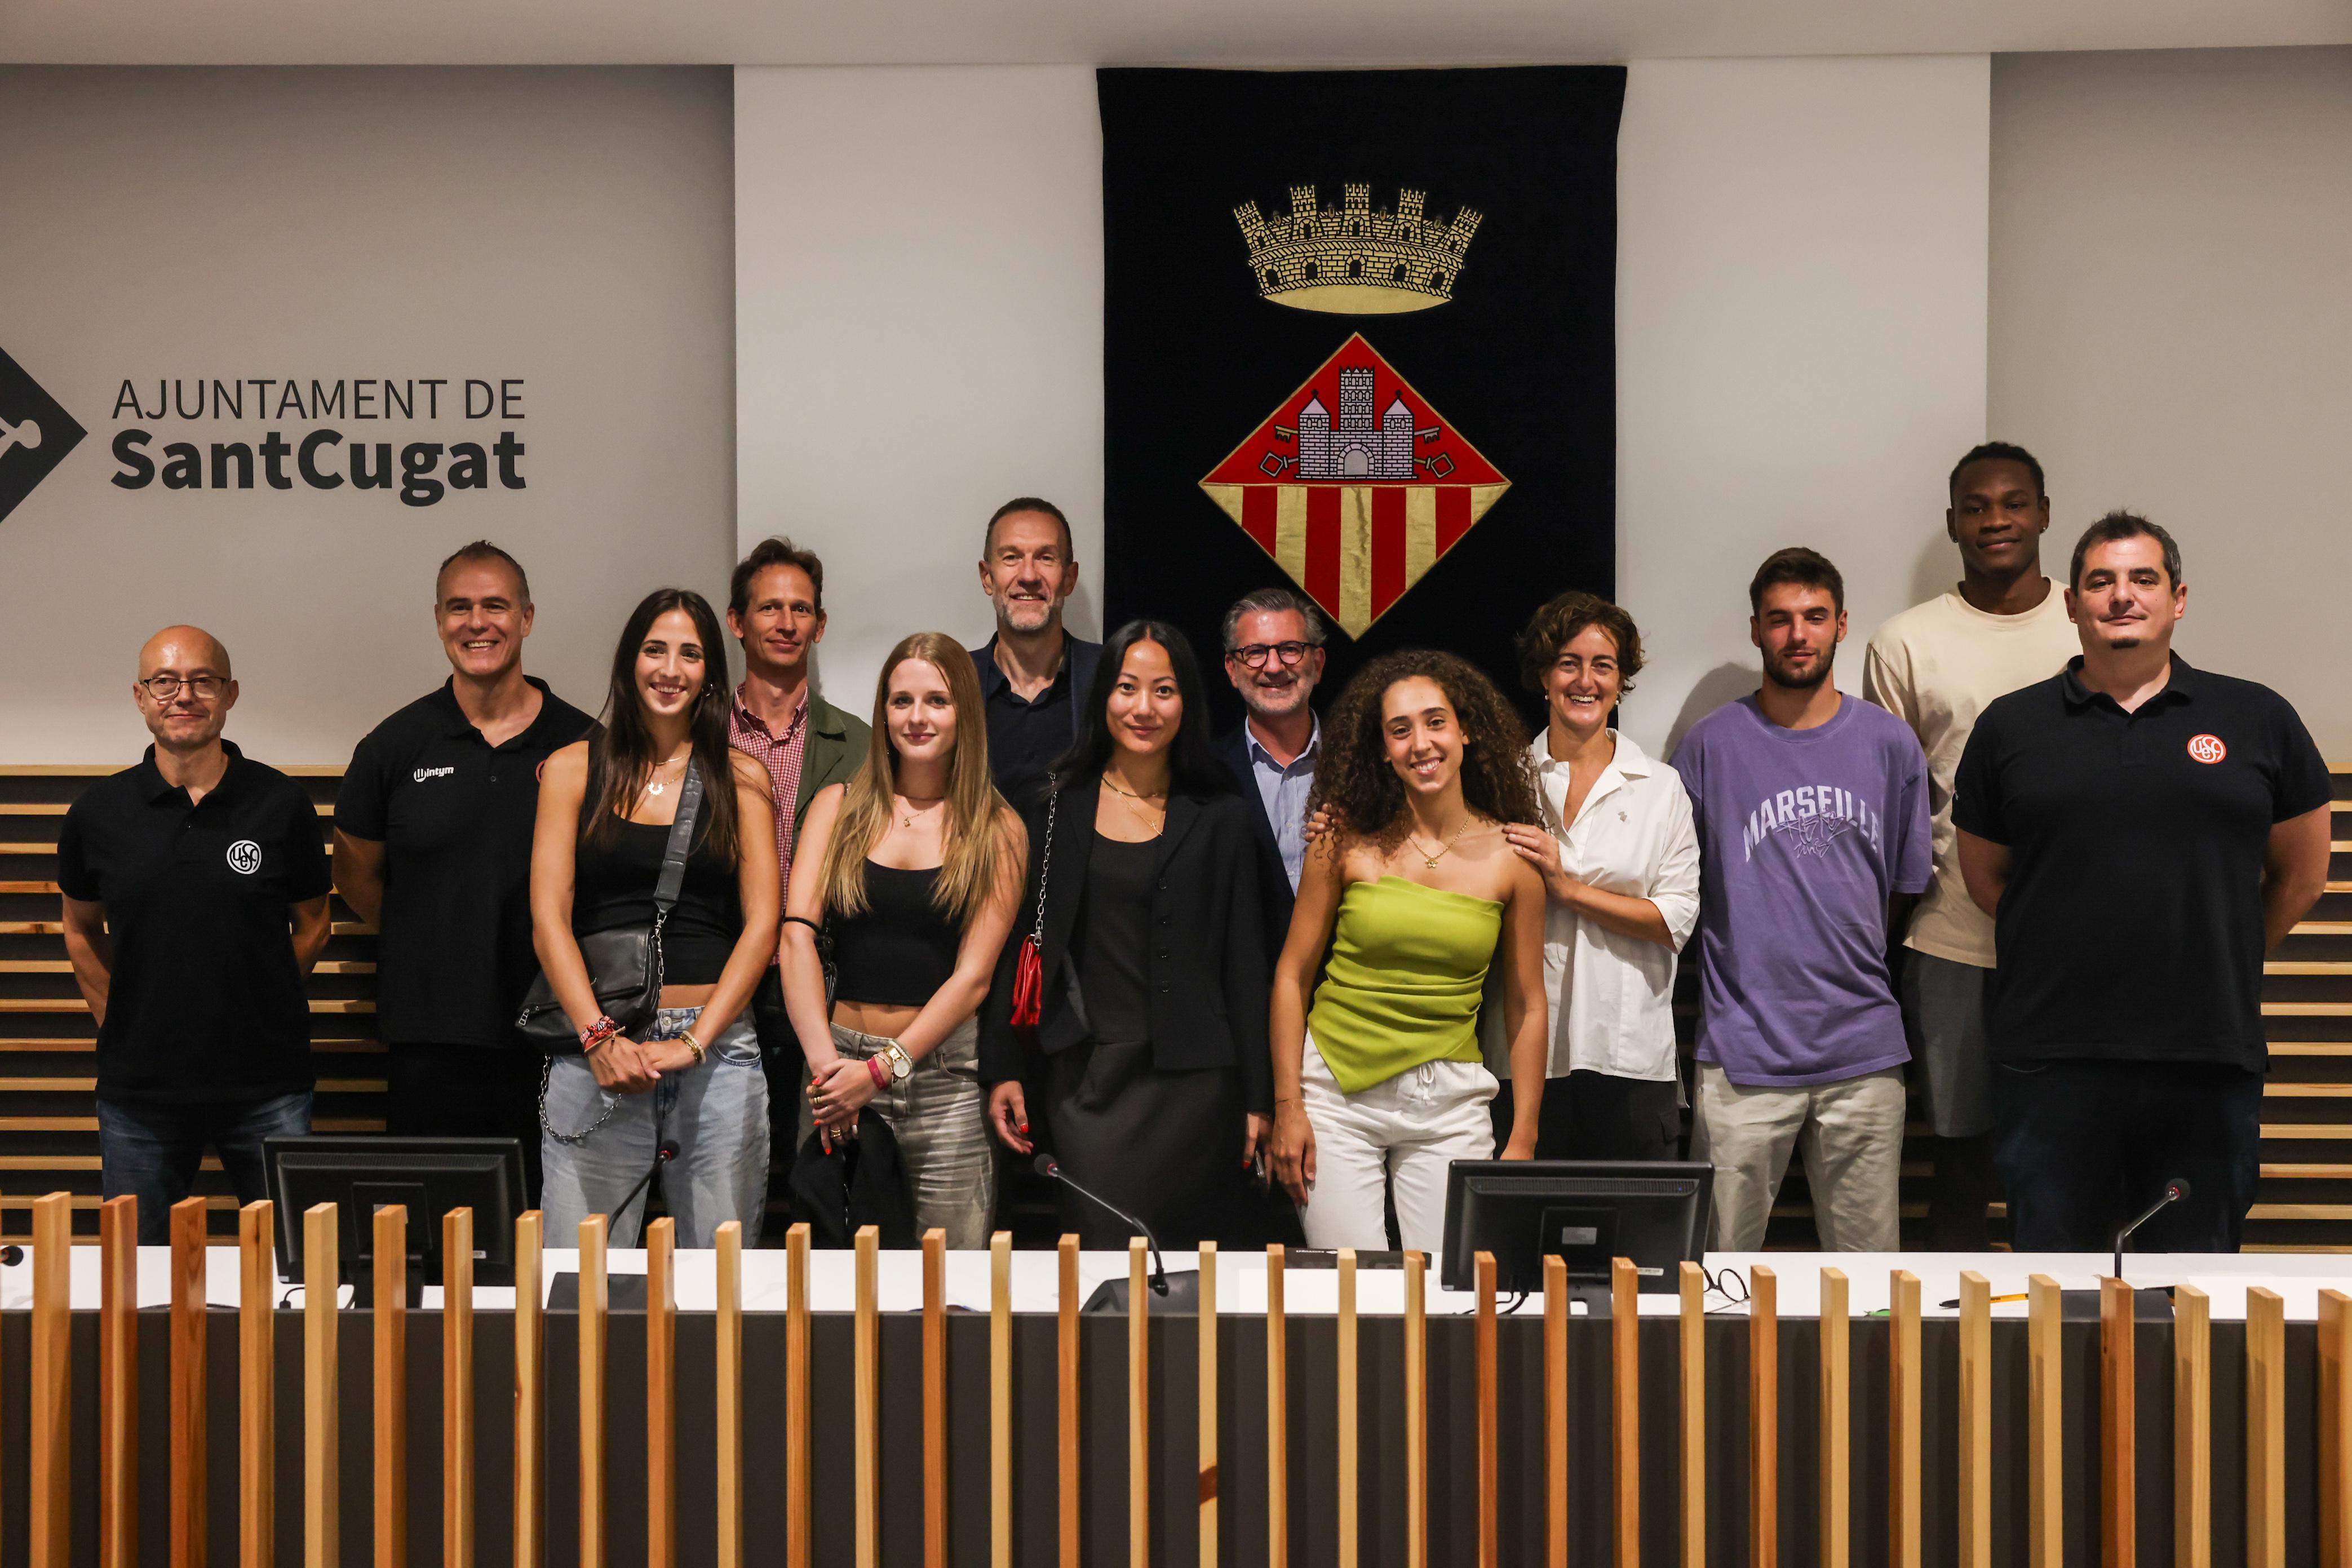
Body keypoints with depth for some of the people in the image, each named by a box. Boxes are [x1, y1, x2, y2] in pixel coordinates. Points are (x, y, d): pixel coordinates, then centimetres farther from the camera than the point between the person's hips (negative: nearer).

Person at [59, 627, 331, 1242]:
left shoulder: (282, 805, -2)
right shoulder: (97, 814, 1)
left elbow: (311, 925, 9)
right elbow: (82, 931, 15)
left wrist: (254, 1016, 4)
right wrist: (122, 1025, 8)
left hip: (267, 1091, -1)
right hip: (138, 1092, 1)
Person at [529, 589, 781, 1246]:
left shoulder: (742, 779, 10)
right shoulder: (573, 768, 9)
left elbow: (762, 924, 3)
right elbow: (549, 918, 2)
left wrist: (695, 1042, -8)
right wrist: (600, 1038, -11)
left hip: (717, 1048, 1)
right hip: (596, 1042, 0)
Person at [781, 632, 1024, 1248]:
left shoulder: (997, 830, 4)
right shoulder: (838, 806, 8)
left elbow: (973, 975, -3)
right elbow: (797, 933, -3)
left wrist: (882, 1070, -14)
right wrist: (826, 1061, -16)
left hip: (945, 1072, -1)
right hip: (841, 1061, 1)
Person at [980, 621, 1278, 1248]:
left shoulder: (1222, 819, 6)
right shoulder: (1056, 807, 8)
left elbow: (1245, 962, 6)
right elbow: (1020, 945, 9)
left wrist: (1258, 1098, 2)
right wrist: (1004, 1071, 3)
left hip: (1190, 1079, 0)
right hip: (1084, 1078, 1)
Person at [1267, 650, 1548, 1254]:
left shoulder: (1511, 856, -1)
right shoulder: (1348, 840, -3)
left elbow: (1526, 1007, 5)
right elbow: (1292, 975, 2)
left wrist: (1523, 1141, 3)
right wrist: (1287, 1106, -3)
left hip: (1450, 1101, 1)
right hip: (1338, 1088, -1)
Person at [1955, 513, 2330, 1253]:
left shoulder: (2259, 720, 7)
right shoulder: (2009, 727, 7)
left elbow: (2301, 874, 14)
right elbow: (1985, 878, 14)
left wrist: (2215, 961, 15)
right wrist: (2078, 955, 11)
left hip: (2211, 1058, 0)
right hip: (2051, 1060, 0)